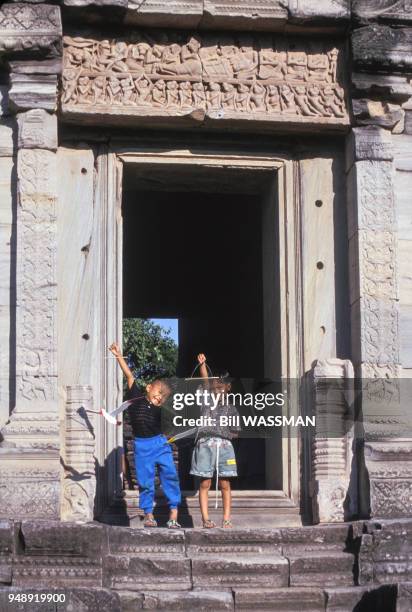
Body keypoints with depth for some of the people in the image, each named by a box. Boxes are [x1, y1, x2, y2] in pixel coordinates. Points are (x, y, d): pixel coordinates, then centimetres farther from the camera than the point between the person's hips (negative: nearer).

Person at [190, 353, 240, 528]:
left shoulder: (231, 409, 16)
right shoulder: (206, 401, 12)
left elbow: (235, 432, 17)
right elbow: (206, 382, -2)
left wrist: (224, 435, 2)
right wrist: (202, 364, -14)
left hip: (224, 446, 1)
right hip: (205, 444, -1)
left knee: (225, 484, 1)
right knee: (205, 483, -3)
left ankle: (226, 519, 4)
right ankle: (206, 519, -1)